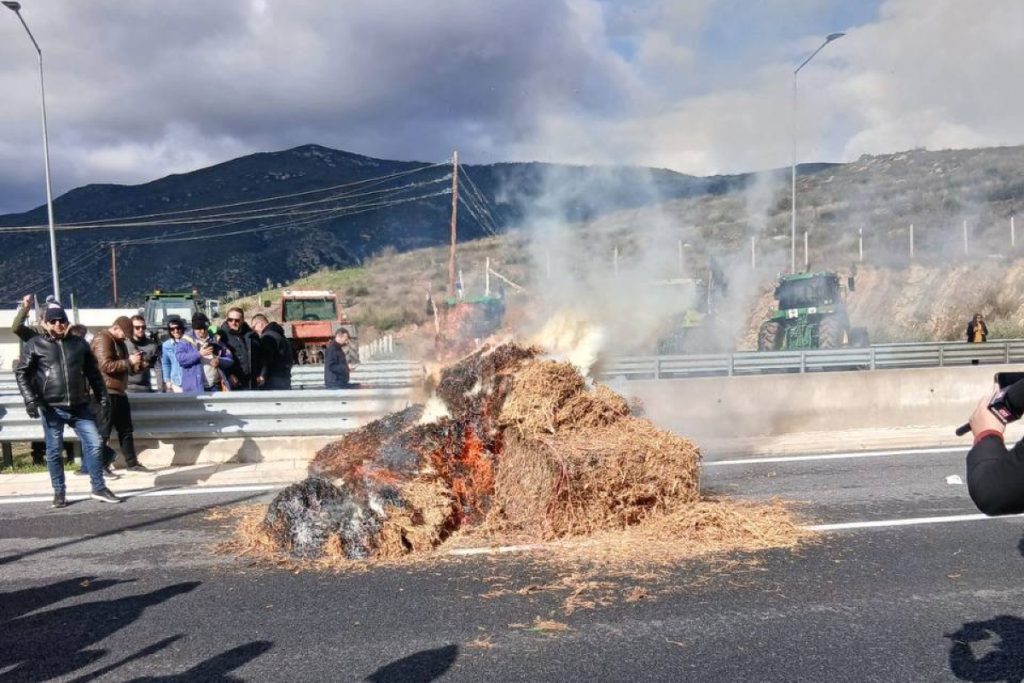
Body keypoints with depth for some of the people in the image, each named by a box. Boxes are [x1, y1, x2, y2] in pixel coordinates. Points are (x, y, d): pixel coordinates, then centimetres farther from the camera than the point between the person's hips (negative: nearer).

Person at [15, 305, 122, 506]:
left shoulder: (79, 343, 9)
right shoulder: (35, 345, 1)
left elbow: (93, 371, 14)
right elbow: (21, 373, -1)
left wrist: (102, 395, 9)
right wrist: (30, 399, -11)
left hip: (80, 406, 2)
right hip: (52, 408, -2)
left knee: (94, 444, -2)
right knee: (54, 451, 6)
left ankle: (99, 488, 8)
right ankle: (59, 493, 18)